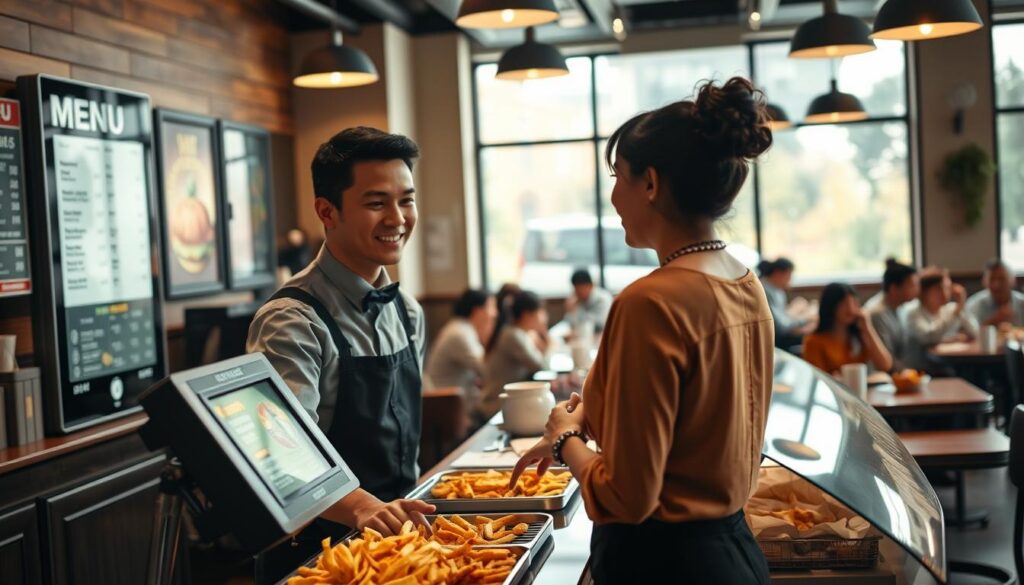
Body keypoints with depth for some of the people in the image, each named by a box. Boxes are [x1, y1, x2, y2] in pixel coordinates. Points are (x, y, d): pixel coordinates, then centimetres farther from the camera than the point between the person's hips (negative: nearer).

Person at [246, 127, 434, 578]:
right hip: (317, 552, -6)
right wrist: (360, 506, -45)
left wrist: (404, 507, 10)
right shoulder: (293, 322, -20)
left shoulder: (408, 313, 4)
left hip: (394, 540, 7)